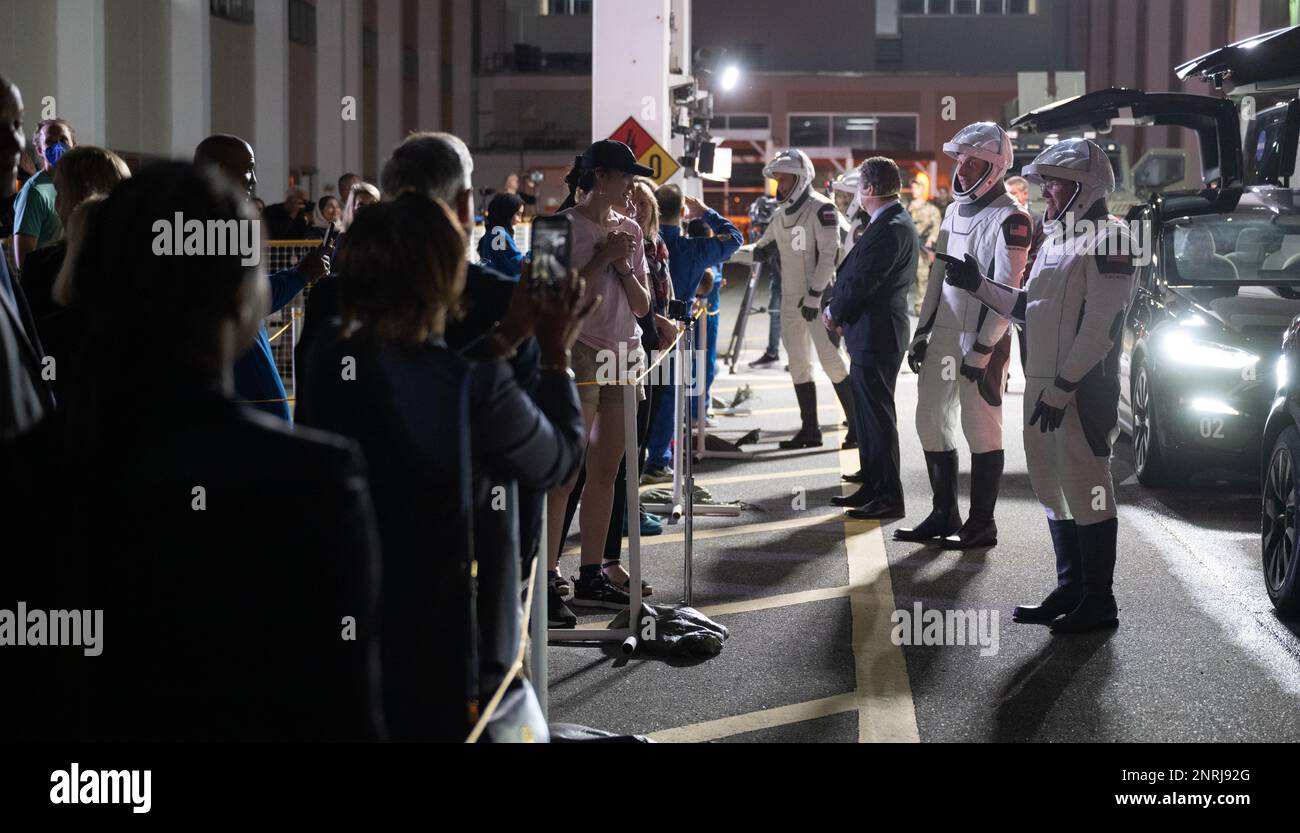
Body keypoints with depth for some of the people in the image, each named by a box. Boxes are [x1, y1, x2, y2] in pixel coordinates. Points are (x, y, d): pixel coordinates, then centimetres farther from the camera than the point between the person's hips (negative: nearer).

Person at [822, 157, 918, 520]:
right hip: (872, 332, 11)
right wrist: (837, 309, 6)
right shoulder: (894, 223, 14)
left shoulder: (890, 229, -20)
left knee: (877, 415, -5)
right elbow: (856, 273, 16)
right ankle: (872, 487, 25)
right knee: (866, 412, 17)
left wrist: (834, 312, -5)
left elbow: (861, 281, -20)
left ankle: (888, 497, 0)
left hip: (876, 335, -11)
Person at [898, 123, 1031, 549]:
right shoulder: (955, 210, 13)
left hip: (982, 340, -8)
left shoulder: (1009, 219, -13)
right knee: (931, 422, 11)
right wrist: (922, 332, 15)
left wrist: (981, 350, -19)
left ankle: (981, 523, 7)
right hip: (943, 335, 8)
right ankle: (944, 515, 22)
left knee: (982, 430, -1)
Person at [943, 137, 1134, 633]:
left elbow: (1100, 327, -19)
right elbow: (1028, 308, 23)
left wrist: (1063, 387, -21)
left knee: (1086, 489, -5)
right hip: (1044, 384, 10)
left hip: (1083, 388, -10)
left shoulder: (1105, 239, -13)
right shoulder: (1055, 239, 18)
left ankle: (1099, 601, 3)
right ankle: (1071, 590, 23)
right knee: (1054, 489, 14)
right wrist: (979, 286, 13)